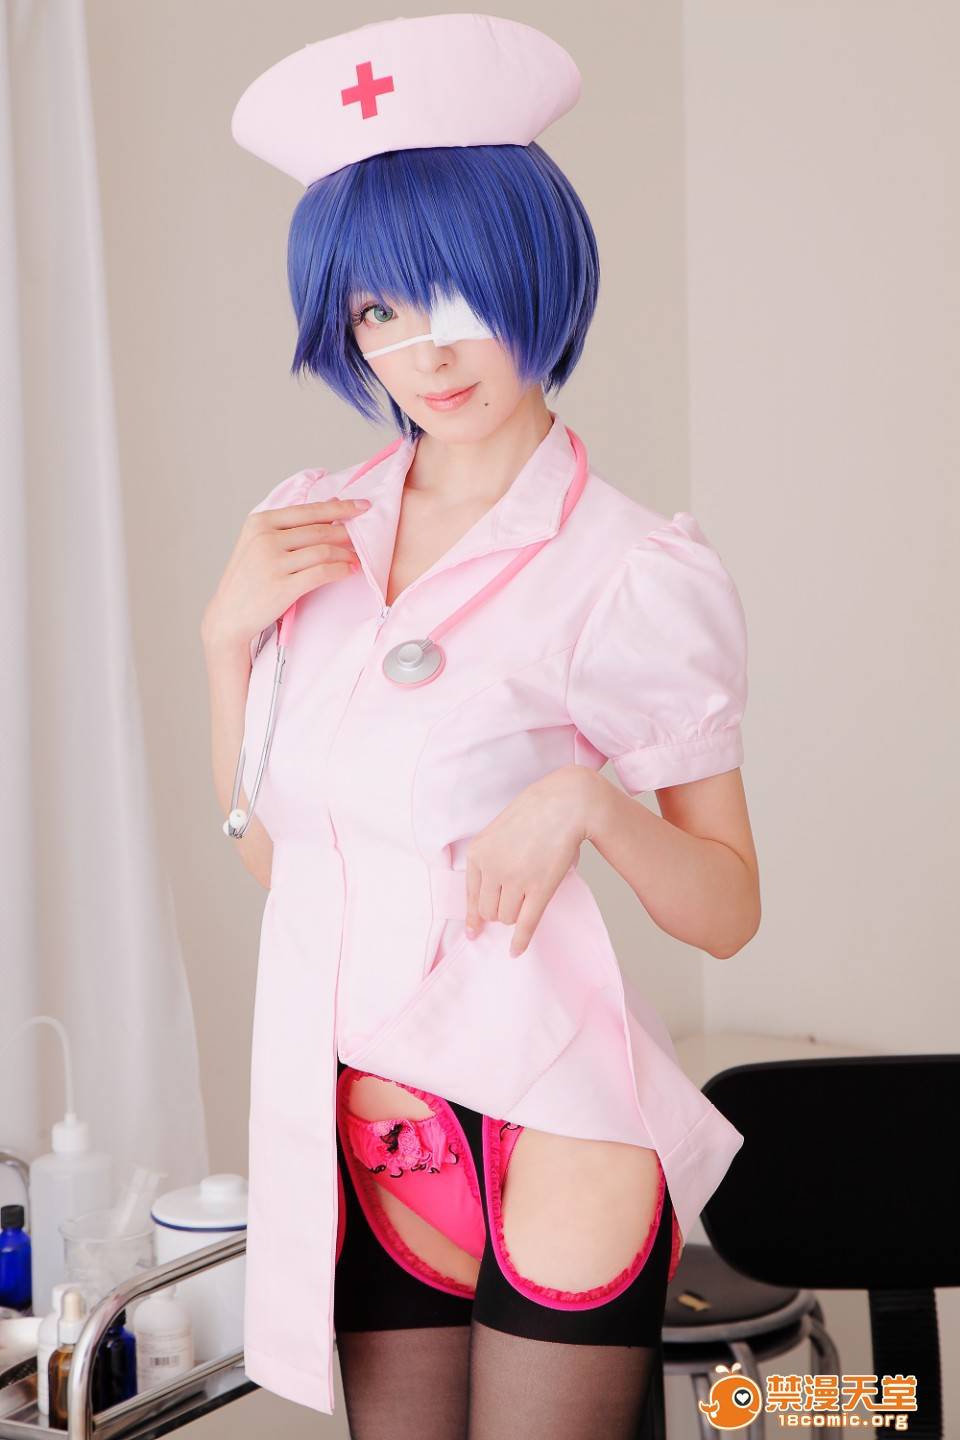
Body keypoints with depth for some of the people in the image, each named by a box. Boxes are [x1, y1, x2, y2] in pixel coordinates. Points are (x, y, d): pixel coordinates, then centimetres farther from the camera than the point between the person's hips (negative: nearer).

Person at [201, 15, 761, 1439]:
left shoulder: (631, 574, -10)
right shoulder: (306, 533, 6)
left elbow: (727, 910, -6)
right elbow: (268, 846, 10)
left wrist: (589, 798, -23)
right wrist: (229, 633, -3)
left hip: (551, 1128, -5)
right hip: (353, 1113, 5)